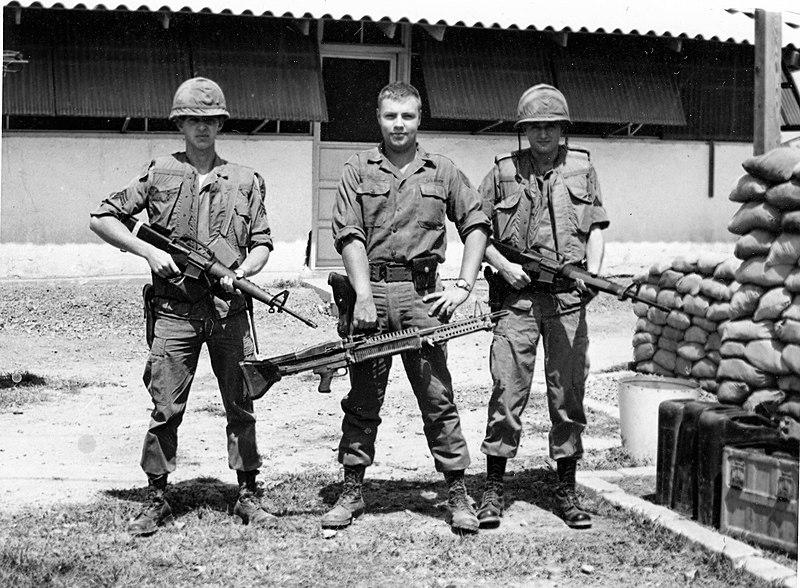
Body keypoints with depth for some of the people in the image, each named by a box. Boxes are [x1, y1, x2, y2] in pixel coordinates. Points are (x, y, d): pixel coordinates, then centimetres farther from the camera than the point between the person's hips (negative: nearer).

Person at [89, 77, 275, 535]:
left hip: (229, 309, 1)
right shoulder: (159, 174, 6)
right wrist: (147, 251, -4)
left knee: (241, 407, 4)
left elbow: (262, 244, 12)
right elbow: (102, 219, 8)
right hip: (174, 310, -1)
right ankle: (157, 500, 13)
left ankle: (248, 495, 15)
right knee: (165, 408, 1)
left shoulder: (246, 181, 10)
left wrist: (241, 272, -8)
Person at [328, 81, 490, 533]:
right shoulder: (359, 169, 8)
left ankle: (458, 494, 7)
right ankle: (352, 491, 16)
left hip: (422, 293, 0)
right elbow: (349, 235, -1)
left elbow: (477, 224, 11)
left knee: (438, 397, 0)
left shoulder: (442, 171, 11)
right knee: (363, 399, 6)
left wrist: (464, 286, 0)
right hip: (370, 290, 0)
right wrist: (364, 294, -12)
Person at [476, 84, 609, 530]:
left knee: (569, 393, 4)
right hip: (517, 293, -1)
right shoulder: (503, 172, 7)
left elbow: (596, 228, 12)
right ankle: (494, 489, 4)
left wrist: (592, 274, -4)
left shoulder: (582, 169, 11)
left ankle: (567, 490, 15)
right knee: (507, 392, -5)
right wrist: (504, 266, -6)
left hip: (569, 296, 1)